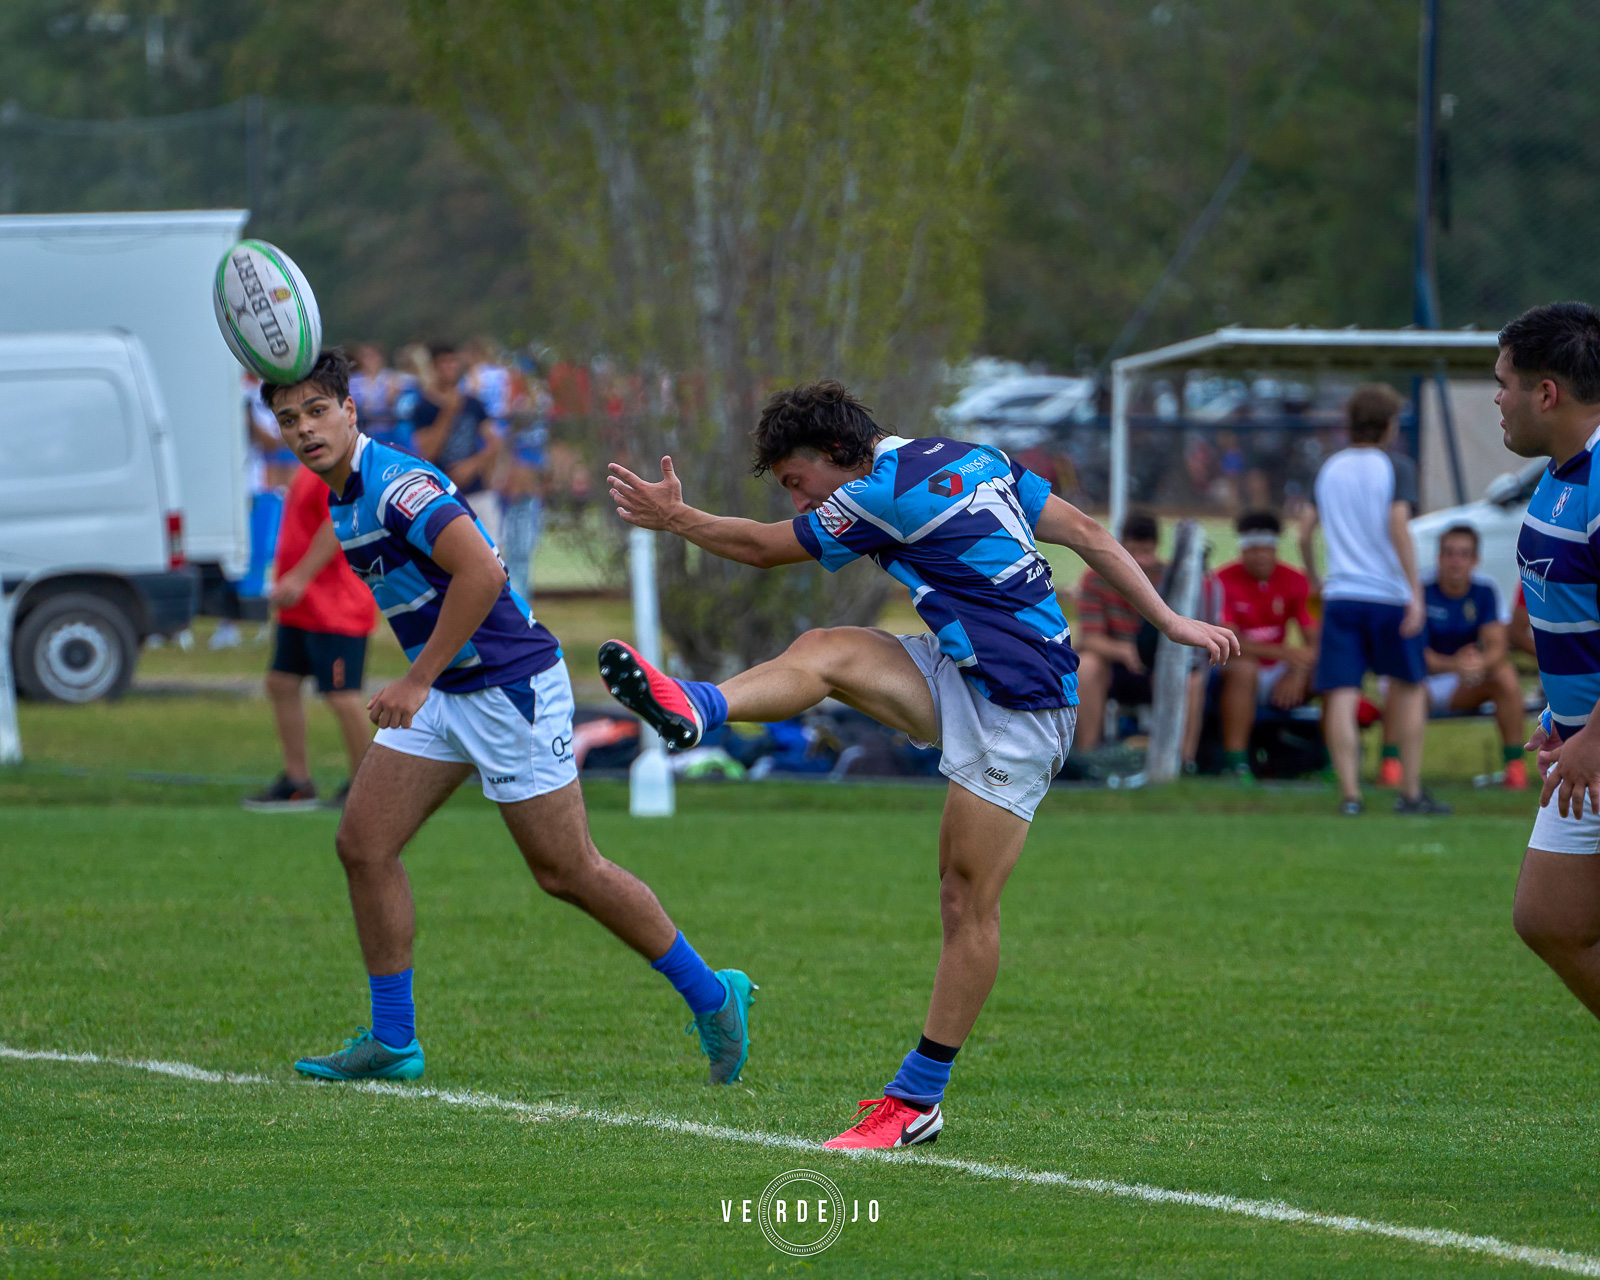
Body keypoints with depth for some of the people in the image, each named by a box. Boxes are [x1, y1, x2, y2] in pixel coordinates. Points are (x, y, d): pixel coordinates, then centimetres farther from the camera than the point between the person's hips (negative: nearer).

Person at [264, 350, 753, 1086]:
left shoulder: (396, 485, -21)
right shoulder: (340, 500, 9)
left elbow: (482, 571, -33)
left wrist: (417, 681, -30)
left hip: (511, 685, -9)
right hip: (443, 694, 9)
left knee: (567, 872, -2)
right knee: (363, 844, -1)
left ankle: (712, 998, 13)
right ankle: (392, 1041, 6)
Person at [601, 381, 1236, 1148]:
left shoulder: (886, 495, -14)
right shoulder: (971, 460, 11)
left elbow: (764, 549, -2)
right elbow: (1086, 533, 10)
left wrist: (672, 518, 8)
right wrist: (1170, 622, 11)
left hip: (1017, 708, -10)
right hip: (965, 683, 10)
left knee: (968, 901, -4)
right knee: (824, 654, -9)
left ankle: (919, 1097, -1)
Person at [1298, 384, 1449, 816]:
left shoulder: (1329, 469, 11)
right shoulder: (1396, 468, -3)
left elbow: (1305, 533, 12)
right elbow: (1399, 528, -15)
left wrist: (1315, 580, 28)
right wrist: (1416, 593, -16)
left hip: (1340, 597, 3)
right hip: (1389, 595, -3)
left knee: (1341, 696, -3)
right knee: (1409, 690, 14)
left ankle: (1349, 792, -13)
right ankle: (1410, 791, 15)